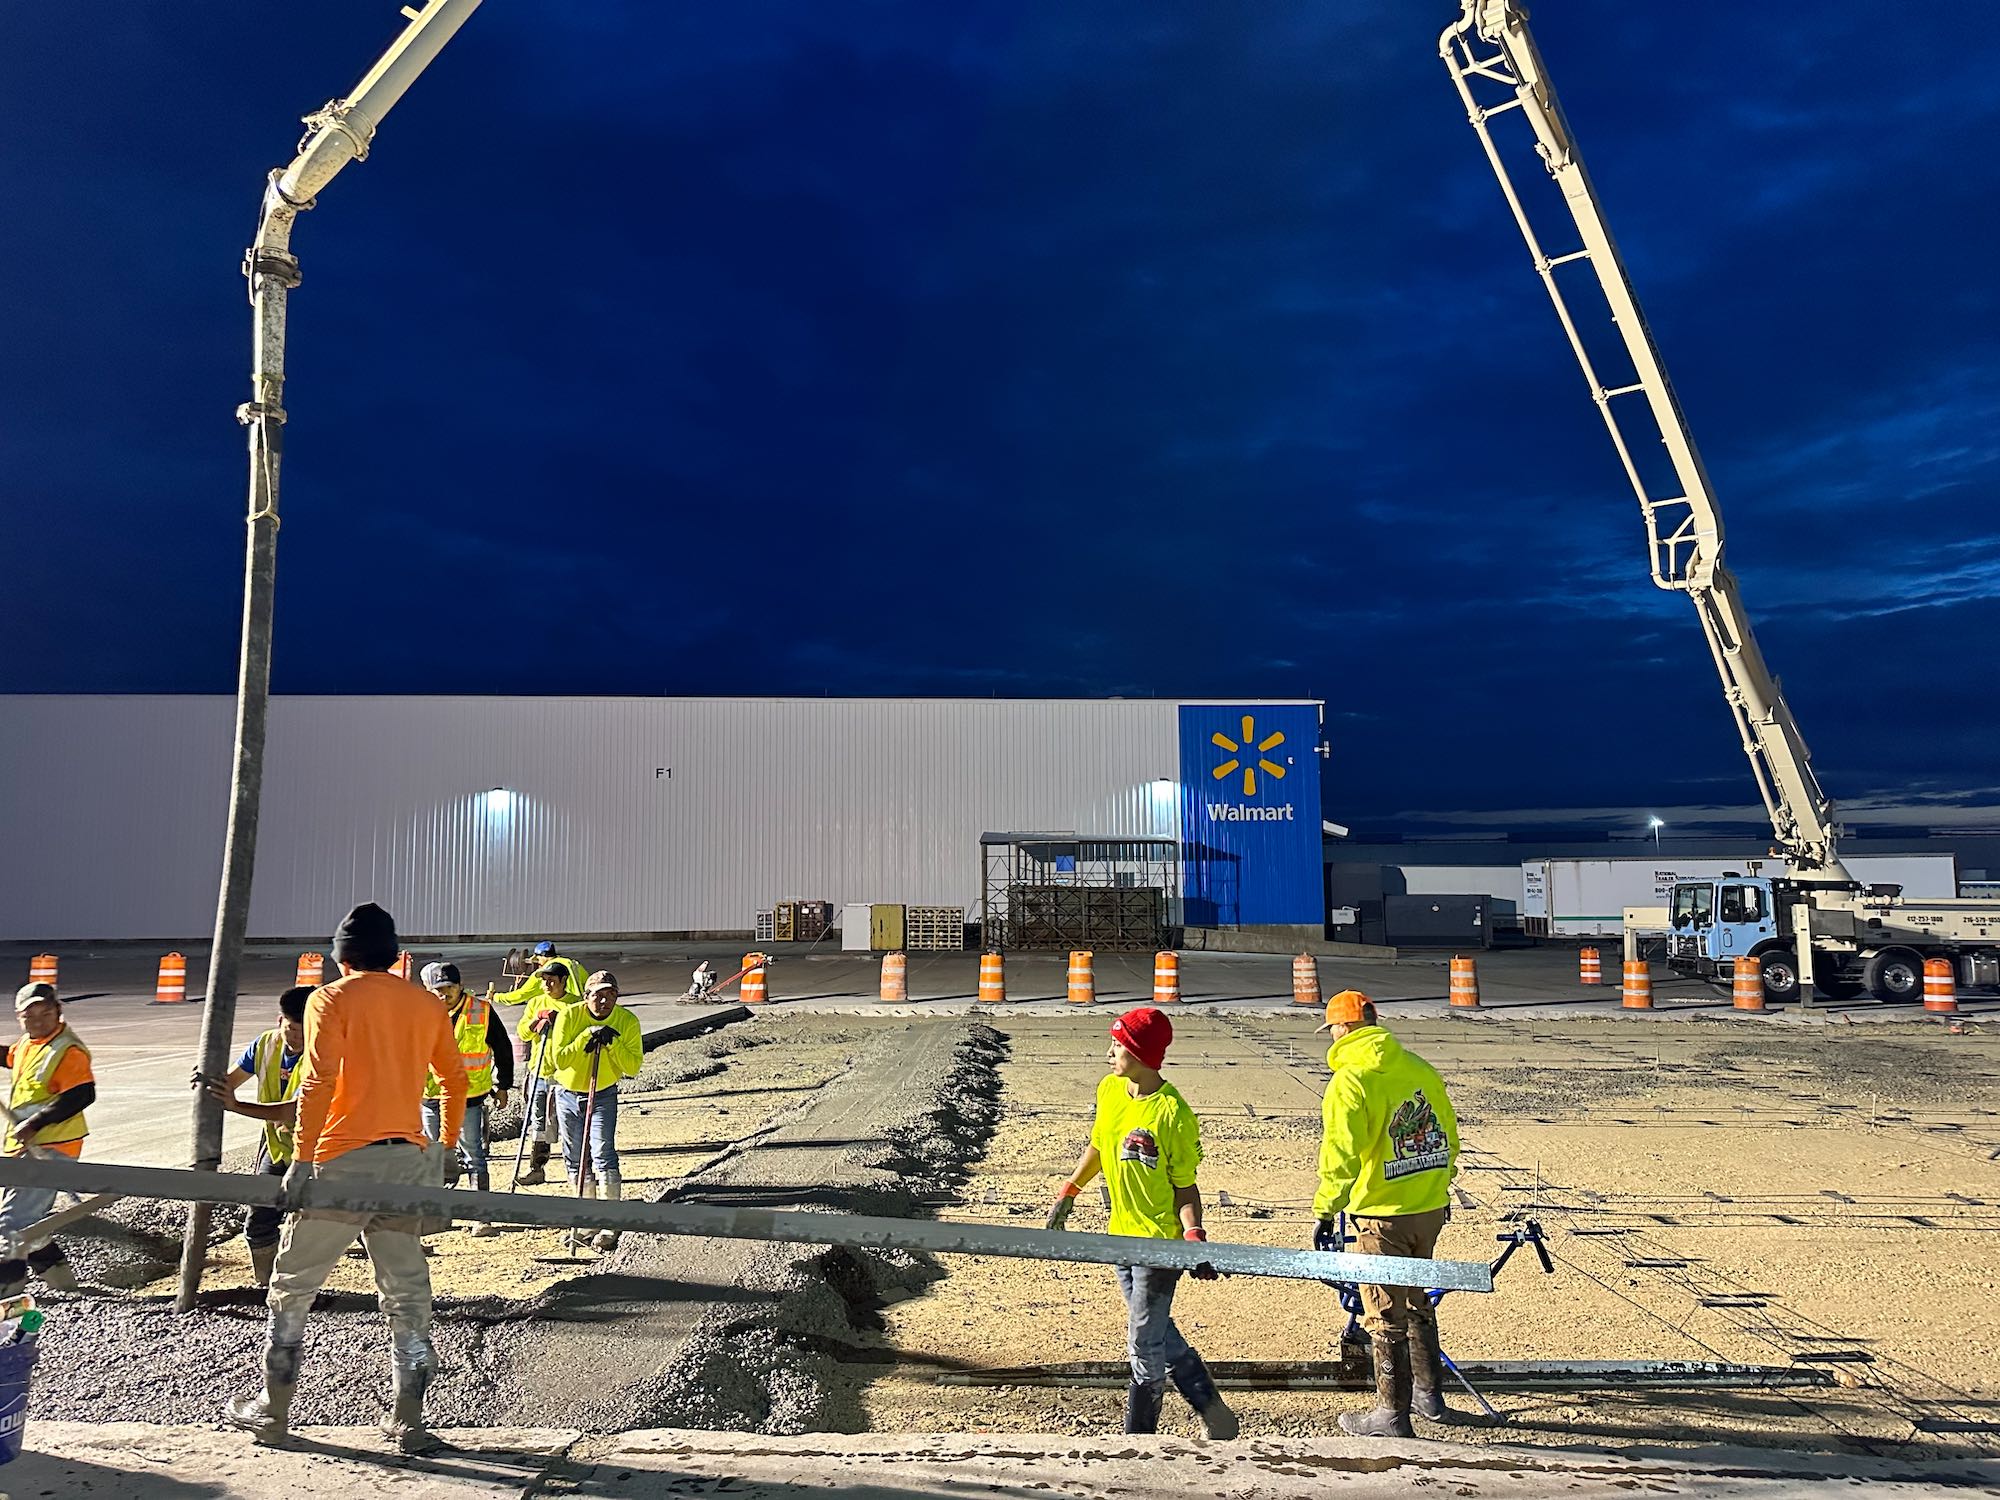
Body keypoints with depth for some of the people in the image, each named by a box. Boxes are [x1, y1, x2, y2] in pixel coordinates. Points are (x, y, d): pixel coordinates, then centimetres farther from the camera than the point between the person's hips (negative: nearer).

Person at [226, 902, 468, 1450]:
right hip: (408, 1161, 4)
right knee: (406, 1291, 9)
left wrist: (302, 1158, -13)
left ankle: (273, 1410, 23)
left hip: (345, 1161, -4)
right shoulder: (425, 1004, 10)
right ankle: (408, 1420, 13)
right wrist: (447, 1146, 25)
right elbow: (456, 1078, 14)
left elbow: (318, 1081, -14)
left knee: (294, 1283, 13)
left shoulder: (331, 1000, -2)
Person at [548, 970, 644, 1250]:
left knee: (603, 1155, -16)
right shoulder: (570, 1015, -13)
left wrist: (613, 1042, -26)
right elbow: (559, 1059, -19)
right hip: (568, 1094, 2)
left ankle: (610, 1226, -12)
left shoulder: (627, 1021, -12)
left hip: (603, 1096, -2)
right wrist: (587, 1036, -27)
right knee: (575, 1161, 10)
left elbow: (633, 1066, -14)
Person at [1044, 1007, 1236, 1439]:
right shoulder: (1109, 1091, 0)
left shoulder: (1173, 1114, -21)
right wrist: (1068, 1194, 17)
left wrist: (1193, 1236, -26)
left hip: (1161, 1241, -8)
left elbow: (1185, 1188, -14)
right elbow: (1097, 1146, 16)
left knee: (1144, 1346, 0)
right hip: (1122, 1236, 8)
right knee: (1157, 1334, 16)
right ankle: (1212, 1410, 31)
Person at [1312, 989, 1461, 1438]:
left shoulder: (1349, 1080, -16)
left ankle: (1393, 1414, 18)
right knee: (1416, 1300, 24)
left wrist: (1325, 1212, -13)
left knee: (1385, 1316, 7)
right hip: (1430, 1209, 7)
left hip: (1382, 1214, -7)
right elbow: (1448, 1138, 12)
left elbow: (1341, 1155, -21)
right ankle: (1429, 1394, 36)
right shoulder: (1421, 1068, 4)